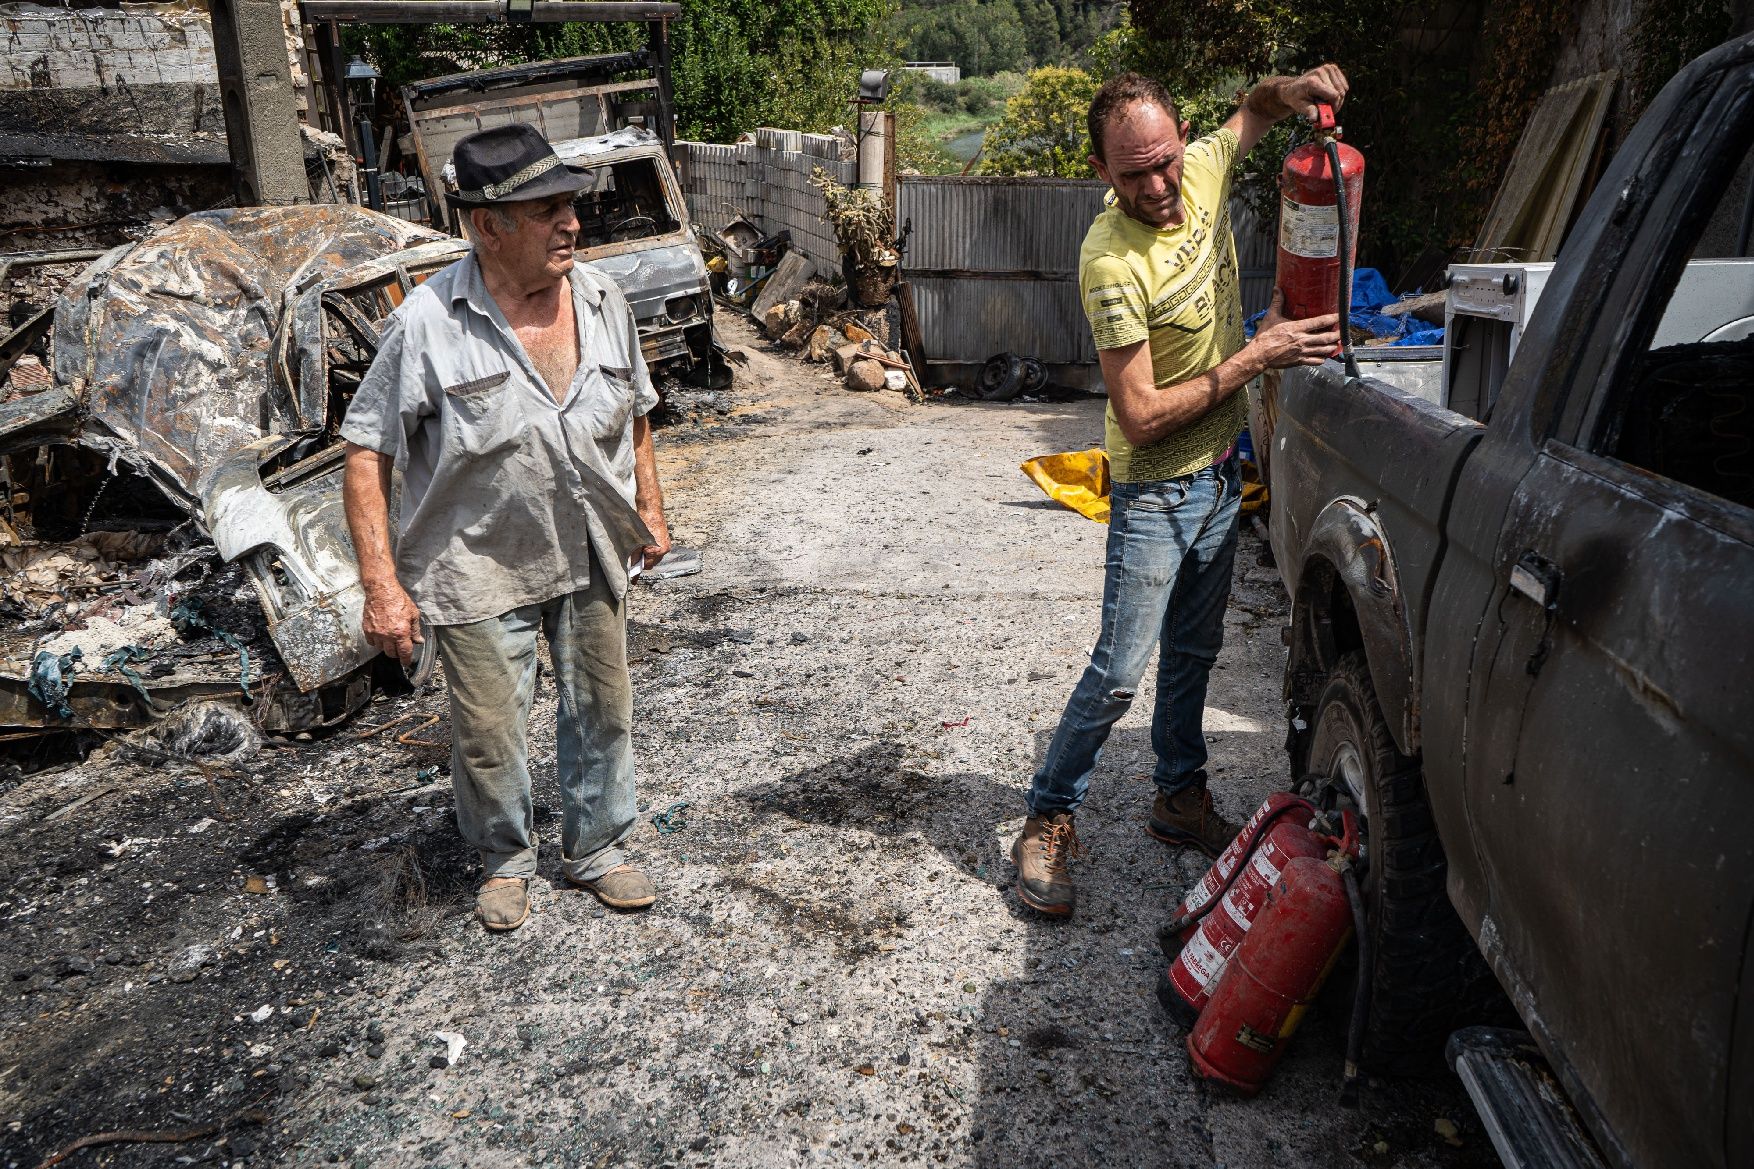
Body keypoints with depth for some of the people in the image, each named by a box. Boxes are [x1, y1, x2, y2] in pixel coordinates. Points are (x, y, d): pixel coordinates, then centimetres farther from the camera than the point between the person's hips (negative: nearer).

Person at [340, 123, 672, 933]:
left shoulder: (601, 301, -3)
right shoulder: (428, 325, -17)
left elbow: (635, 411, 13)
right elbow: (366, 453, -14)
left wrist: (650, 509, 12)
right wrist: (381, 585, -18)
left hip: (593, 558, 4)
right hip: (482, 569, -4)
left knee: (602, 712, 14)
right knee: (488, 732, 6)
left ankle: (596, 850, 37)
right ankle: (506, 860, 34)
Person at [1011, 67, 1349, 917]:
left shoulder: (1203, 169, -6)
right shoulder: (1111, 262, -26)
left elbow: (1255, 109, 18)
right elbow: (1142, 417, -26)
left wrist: (1295, 89, -5)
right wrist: (1258, 355, -25)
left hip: (1221, 474, 7)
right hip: (1156, 493, -7)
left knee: (1194, 653, 18)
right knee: (1119, 672, -6)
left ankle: (1180, 797, 35)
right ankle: (1047, 822, 10)